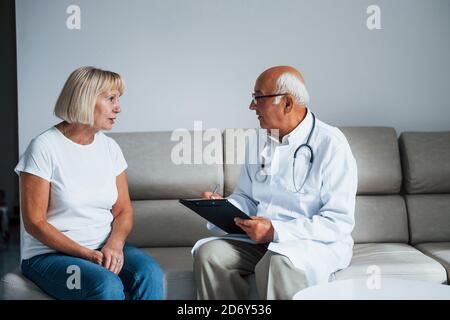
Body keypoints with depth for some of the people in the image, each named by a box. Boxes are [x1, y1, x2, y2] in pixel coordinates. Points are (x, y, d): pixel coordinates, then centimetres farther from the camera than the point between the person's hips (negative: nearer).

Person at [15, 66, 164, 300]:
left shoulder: (110, 147, 8)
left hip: (104, 248, 5)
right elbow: (34, 222, -11)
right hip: (49, 253, -5)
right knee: (107, 285, -33)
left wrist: (114, 245, -13)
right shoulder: (44, 147, -10)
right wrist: (87, 254, -19)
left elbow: (123, 210, 9)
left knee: (150, 273, -25)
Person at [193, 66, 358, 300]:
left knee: (277, 262, -37)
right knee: (209, 252, -19)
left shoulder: (330, 144, -11)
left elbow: (339, 221, -16)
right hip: (259, 238, 6)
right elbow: (245, 198, 18)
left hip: (318, 242, -6)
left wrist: (276, 231, -24)